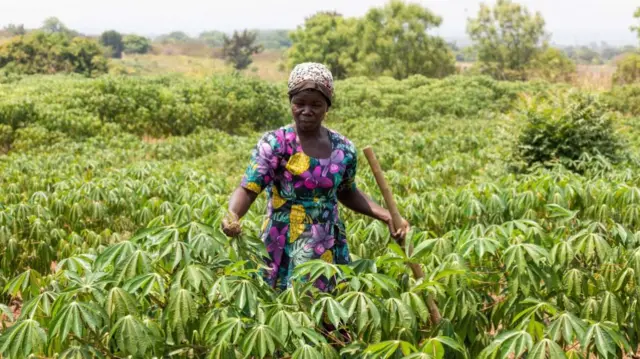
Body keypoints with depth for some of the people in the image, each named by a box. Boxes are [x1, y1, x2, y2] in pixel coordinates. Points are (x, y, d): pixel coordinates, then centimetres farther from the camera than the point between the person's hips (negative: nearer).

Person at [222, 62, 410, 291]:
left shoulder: (344, 149, 2)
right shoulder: (274, 143, -10)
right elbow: (247, 189, -16)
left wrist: (387, 216, 7)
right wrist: (232, 215, -37)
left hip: (330, 252, 4)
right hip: (284, 253, -3)